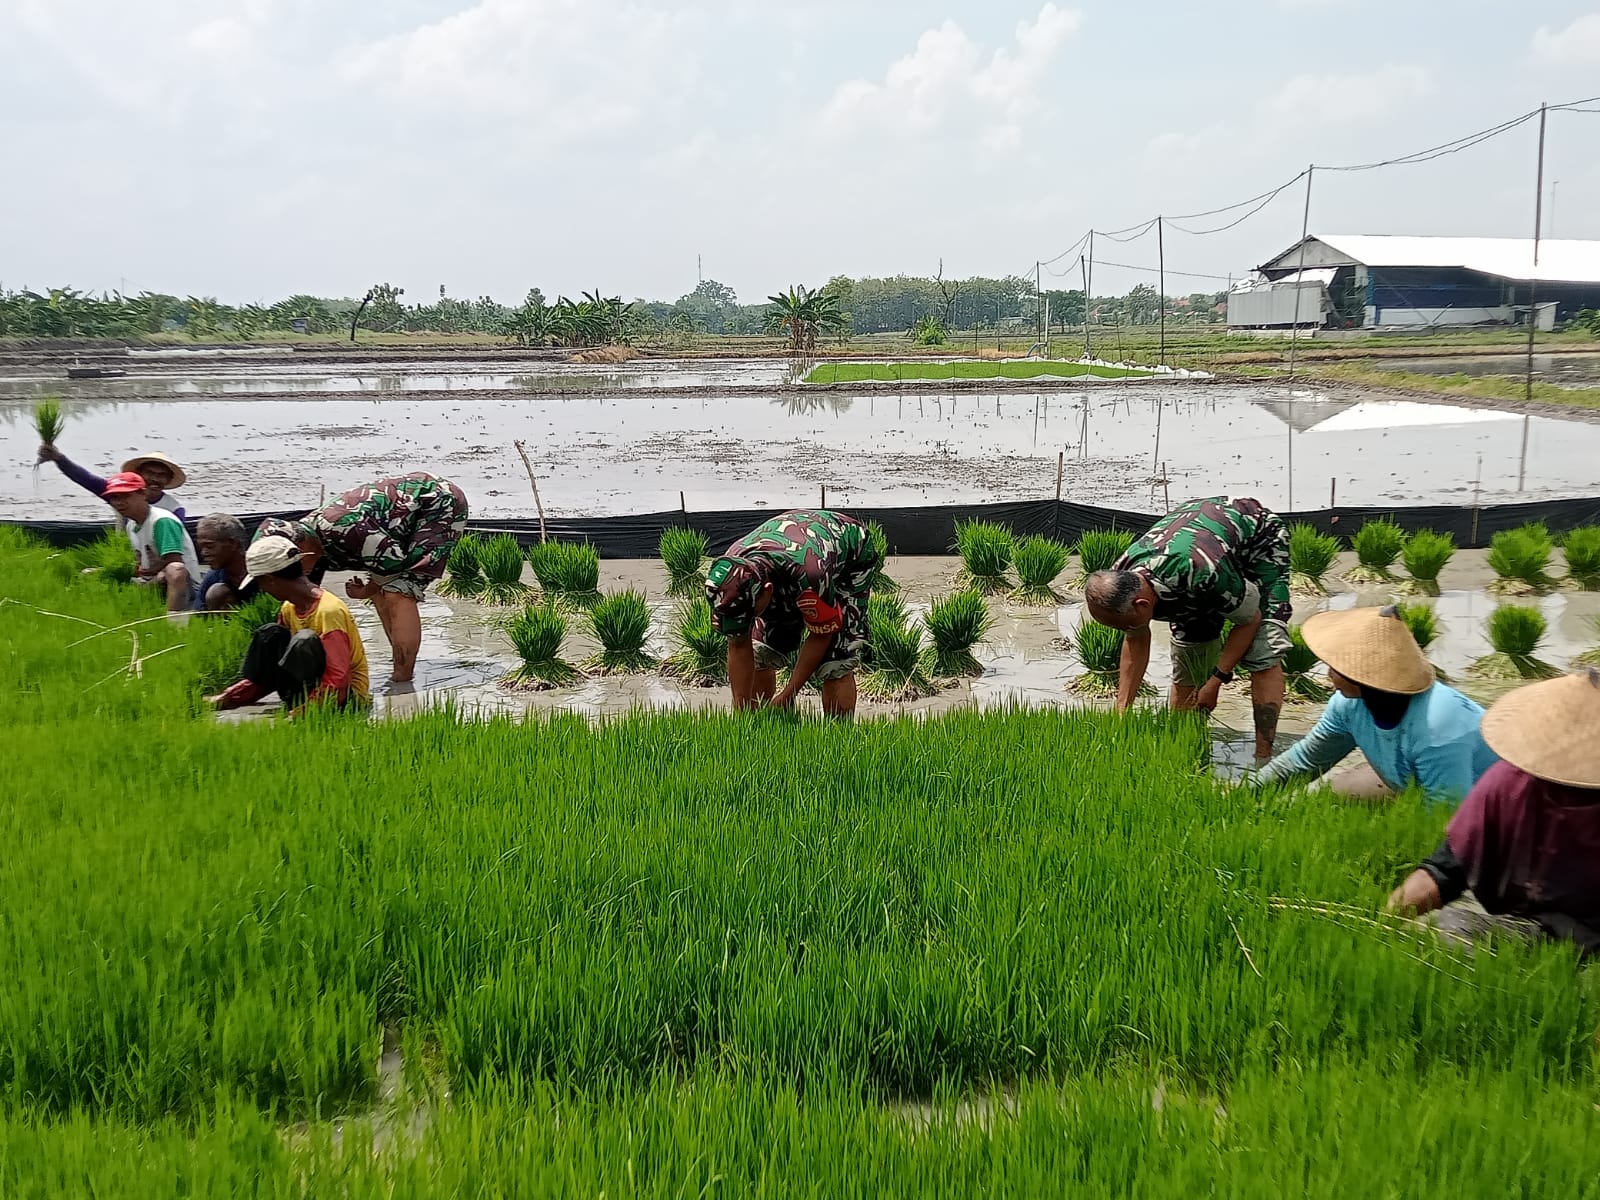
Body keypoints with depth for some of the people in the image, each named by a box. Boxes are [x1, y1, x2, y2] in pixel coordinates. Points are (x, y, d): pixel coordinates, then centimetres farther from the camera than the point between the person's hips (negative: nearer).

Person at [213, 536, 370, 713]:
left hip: (348, 695, -8)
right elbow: (270, 666, 13)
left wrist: (299, 713, -30)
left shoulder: (329, 611, -21)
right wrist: (228, 698, 6)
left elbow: (337, 680, -27)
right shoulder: (289, 609, 7)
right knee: (270, 636, -4)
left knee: (305, 641, -29)